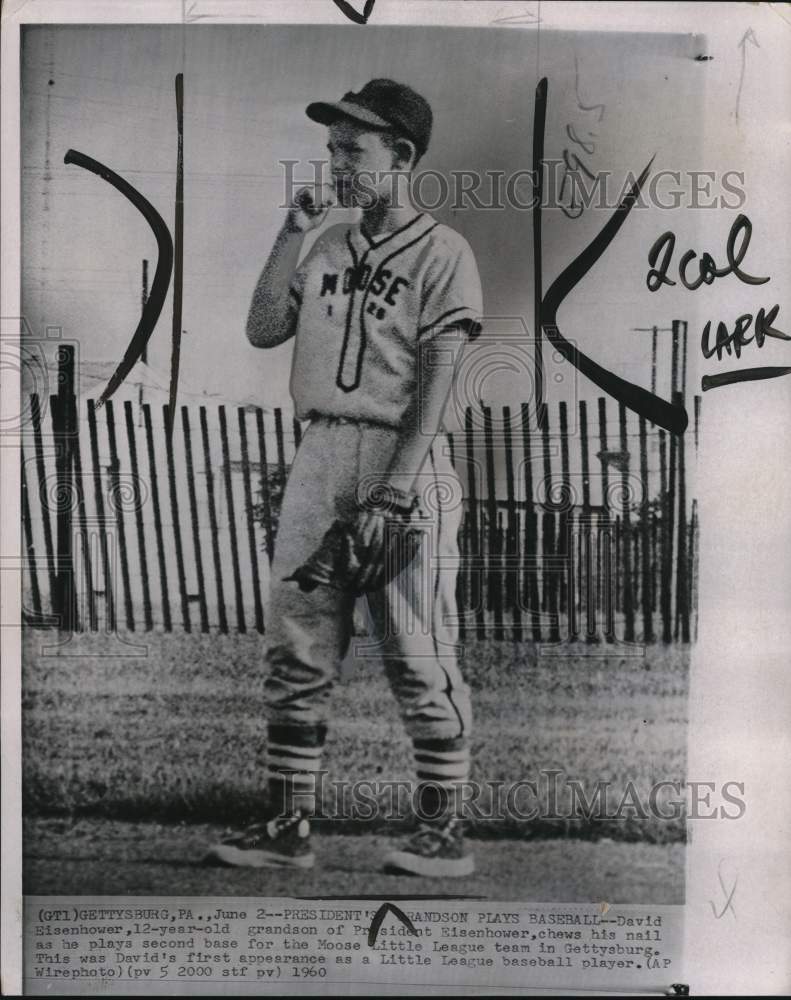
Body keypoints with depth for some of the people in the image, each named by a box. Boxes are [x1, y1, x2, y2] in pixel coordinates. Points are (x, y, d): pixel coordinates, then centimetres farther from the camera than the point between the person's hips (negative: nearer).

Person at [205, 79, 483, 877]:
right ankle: (286, 826, 17)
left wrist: (396, 484, -18)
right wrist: (291, 233, 6)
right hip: (319, 454, 6)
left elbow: (436, 378, -9)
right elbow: (263, 331, 11)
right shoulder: (326, 248, 17)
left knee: (418, 656, -3)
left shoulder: (440, 250, -1)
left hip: (404, 459, -6)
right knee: (295, 650, 6)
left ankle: (444, 833, 10)